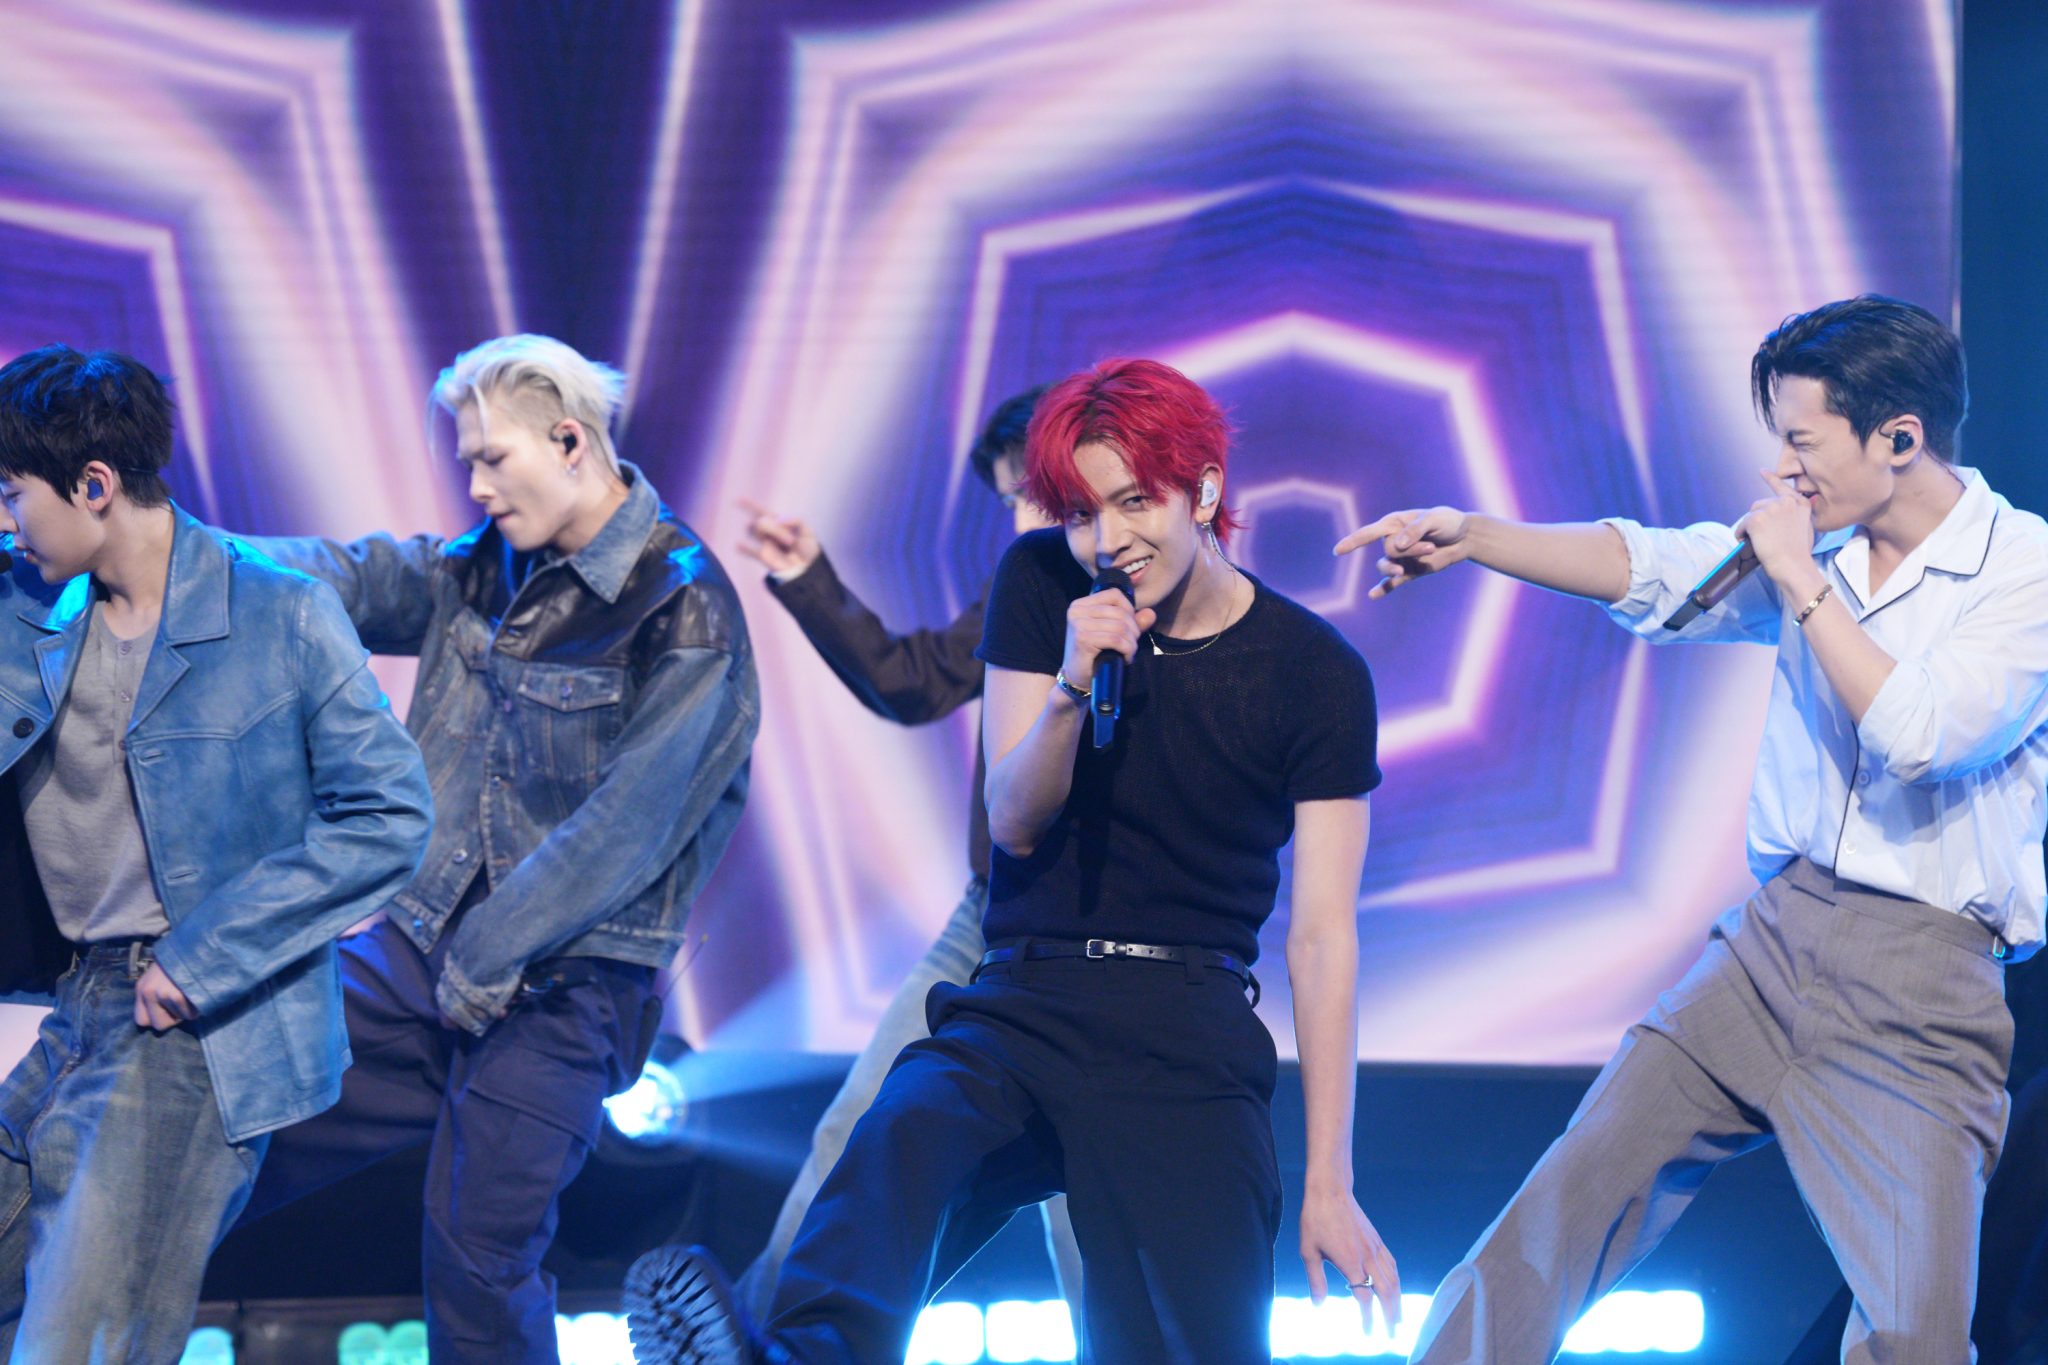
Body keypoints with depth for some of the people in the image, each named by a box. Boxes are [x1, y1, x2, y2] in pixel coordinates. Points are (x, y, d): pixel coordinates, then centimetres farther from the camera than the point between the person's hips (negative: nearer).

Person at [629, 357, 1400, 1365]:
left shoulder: (1315, 674, -1)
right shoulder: (1040, 585, 6)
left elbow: (1322, 933, -2)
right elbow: (1016, 824, 3)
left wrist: (1328, 1185, -7)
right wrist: (1073, 687, -18)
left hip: (1189, 1036, 1)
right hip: (1025, 1006, -1)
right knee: (906, 1133, -34)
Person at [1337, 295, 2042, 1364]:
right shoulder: (1817, 549, 10)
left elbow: (1918, 734, -20)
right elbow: (1652, 569, 6)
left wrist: (1799, 581, -12)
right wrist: (1471, 537, -6)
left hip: (1920, 984, -5)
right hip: (1774, 933, 6)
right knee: (1578, 1185, 1)